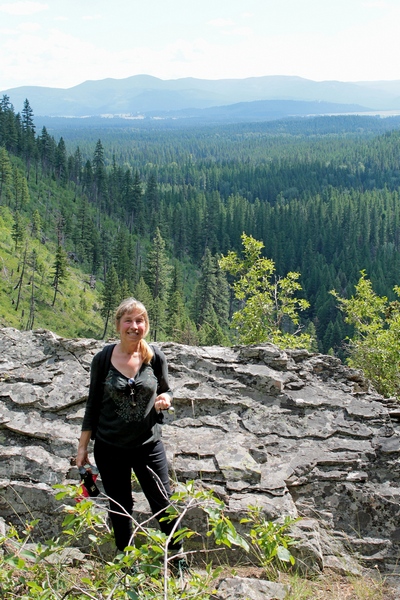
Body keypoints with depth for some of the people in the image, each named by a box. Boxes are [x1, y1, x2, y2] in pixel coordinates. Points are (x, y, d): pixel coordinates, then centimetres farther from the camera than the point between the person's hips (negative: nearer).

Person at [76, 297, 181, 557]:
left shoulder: (155, 357, -5)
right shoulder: (104, 358, -7)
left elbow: (166, 391, 11)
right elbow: (93, 404, 1)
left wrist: (165, 399, -14)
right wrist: (83, 446, 2)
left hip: (149, 445, 0)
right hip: (110, 448, 0)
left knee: (163, 504, 7)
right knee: (120, 509, 13)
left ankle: (177, 555, 29)